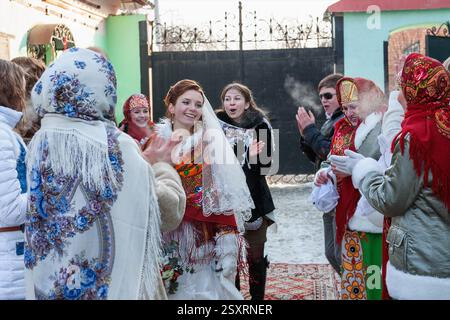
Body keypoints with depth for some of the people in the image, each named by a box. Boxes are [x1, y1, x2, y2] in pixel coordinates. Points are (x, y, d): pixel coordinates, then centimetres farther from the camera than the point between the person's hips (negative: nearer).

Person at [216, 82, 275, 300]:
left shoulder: (260, 126, -2)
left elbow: (266, 165, -2)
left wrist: (254, 158, -21)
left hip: (254, 200, -1)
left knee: (255, 256, 4)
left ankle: (257, 298, 17)